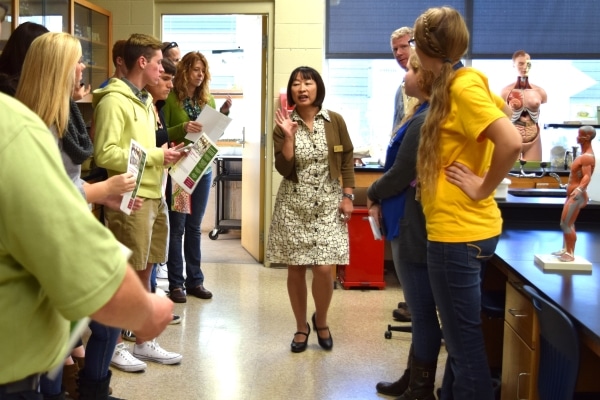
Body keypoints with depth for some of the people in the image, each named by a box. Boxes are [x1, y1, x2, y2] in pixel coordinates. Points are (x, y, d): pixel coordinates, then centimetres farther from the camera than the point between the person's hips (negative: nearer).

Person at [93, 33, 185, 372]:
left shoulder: (145, 100, 16)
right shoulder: (114, 100, -12)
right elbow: (105, 154, -20)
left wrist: (165, 157, 3)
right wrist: (156, 156, -17)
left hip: (154, 196, 9)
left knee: (145, 271, 15)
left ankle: (144, 342, 25)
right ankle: (115, 345, 17)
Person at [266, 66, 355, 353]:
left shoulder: (335, 121, 0)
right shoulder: (284, 125, -1)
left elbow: (347, 160, 6)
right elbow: (284, 169, -9)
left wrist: (348, 196, -1)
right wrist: (288, 136, -19)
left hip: (328, 205, -1)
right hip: (294, 206, 1)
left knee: (324, 268, -8)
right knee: (295, 269, 5)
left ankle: (321, 321, 20)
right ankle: (301, 327, 24)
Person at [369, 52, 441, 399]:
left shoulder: (423, 122, -20)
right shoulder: (430, 116, 12)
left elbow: (400, 175, -17)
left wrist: (374, 195, 1)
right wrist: (383, 199, 6)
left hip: (413, 226, -10)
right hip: (414, 222, 10)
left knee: (423, 311, 1)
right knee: (421, 308, 18)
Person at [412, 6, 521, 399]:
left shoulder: (463, 85, -16)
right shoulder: (457, 83, 11)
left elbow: (511, 142, -28)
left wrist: (483, 188, -16)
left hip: (458, 231, -10)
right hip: (460, 228, 10)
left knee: (465, 340, 1)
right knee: (460, 335, 20)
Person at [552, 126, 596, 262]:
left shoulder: (588, 157, -20)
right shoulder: (584, 154, 12)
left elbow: (587, 176, -33)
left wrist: (579, 189, -50)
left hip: (576, 196, -10)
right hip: (572, 195, 10)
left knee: (566, 224, -8)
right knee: (567, 224, 17)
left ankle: (570, 254, -1)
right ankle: (565, 249, 28)